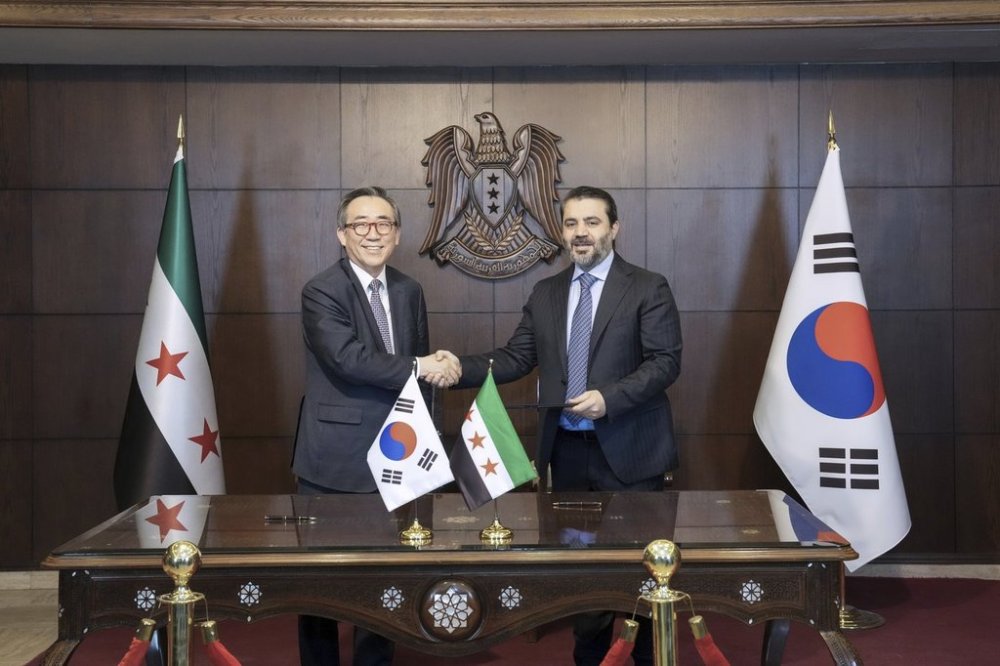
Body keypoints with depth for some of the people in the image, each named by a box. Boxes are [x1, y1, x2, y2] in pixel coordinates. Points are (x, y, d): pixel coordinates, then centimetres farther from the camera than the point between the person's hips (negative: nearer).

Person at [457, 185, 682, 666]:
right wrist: (461, 368, -11)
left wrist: (610, 398, -23)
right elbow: (515, 358, 5)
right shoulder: (545, 294, 11)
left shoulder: (648, 287, -3)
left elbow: (666, 361, -11)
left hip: (627, 449, -4)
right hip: (566, 449, 4)